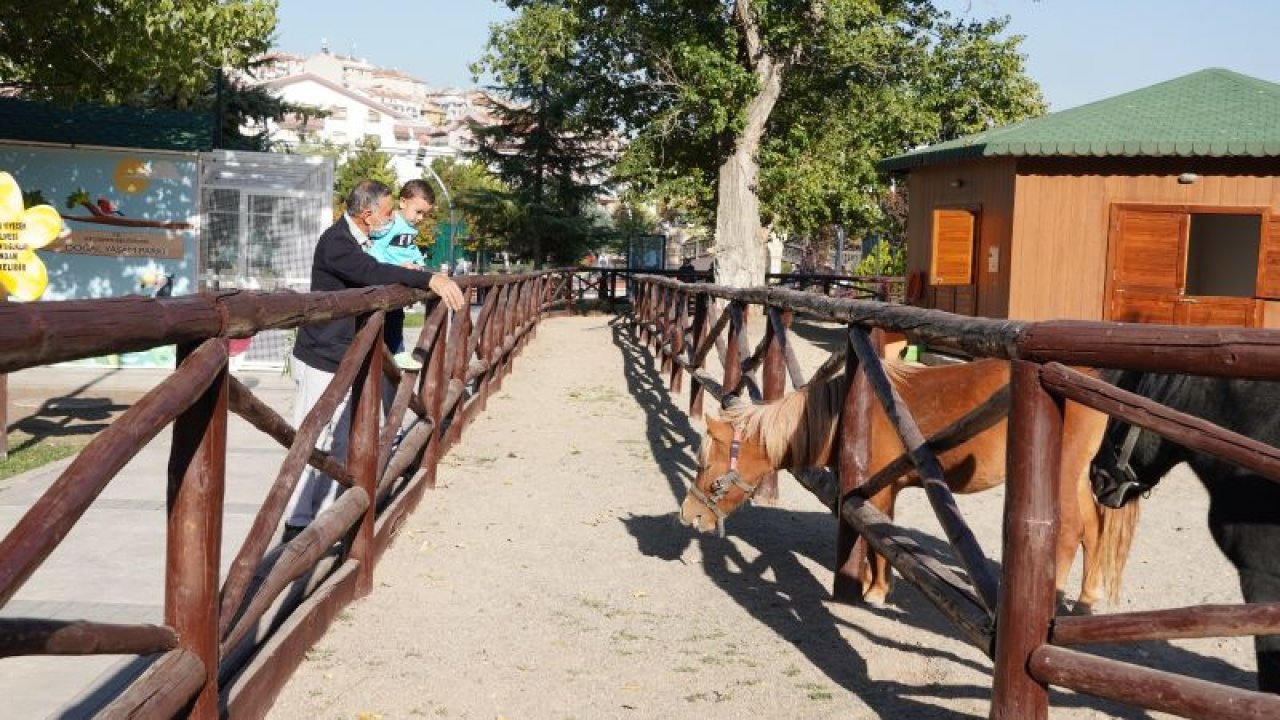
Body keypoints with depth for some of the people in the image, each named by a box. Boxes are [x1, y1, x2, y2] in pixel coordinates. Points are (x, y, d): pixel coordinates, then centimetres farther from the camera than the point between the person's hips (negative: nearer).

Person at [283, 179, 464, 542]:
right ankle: (296, 523, 2)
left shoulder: (358, 239, 10)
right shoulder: (335, 242, -20)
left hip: (345, 360, 10)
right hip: (320, 361, -10)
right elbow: (373, 273, -34)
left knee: (338, 443, 14)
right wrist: (429, 279, -37)